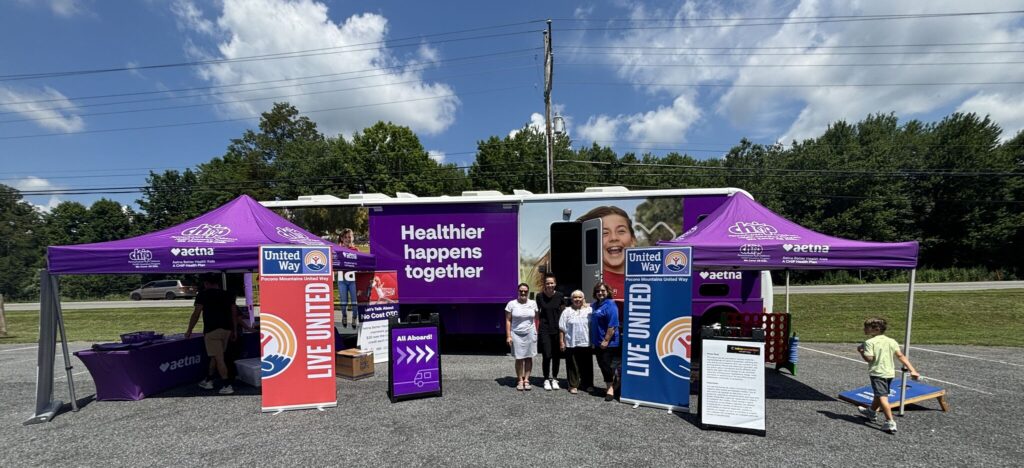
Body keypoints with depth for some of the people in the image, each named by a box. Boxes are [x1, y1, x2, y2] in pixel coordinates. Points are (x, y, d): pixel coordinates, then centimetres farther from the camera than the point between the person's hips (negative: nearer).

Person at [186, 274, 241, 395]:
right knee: (215, 356, 20)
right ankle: (208, 380, 30)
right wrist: (233, 331, 18)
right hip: (227, 329, 6)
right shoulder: (228, 295, 12)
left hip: (212, 330, -6)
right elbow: (234, 314, 11)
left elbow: (196, 314, -3)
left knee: (218, 358, -4)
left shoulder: (203, 294, -1)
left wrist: (189, 331, 8)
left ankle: (227, 386, -5)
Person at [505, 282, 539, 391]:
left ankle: (526, 379, 15)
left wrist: (536, 333, 1)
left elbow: (536, 319, 8)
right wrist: (508, 336, -6)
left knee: (529, 357, 5)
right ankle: (520, 380, 12)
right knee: (519, 358, 2)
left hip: (530, 334, 2)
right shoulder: (511, 304, -2)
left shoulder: (533, 303, 5)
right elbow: (508, 321, -1)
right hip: (516, 334, -2)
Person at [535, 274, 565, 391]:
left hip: (557, 330, 1)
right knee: (546, 356, -3)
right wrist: (536, 329, 2)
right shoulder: (540, 296, -4)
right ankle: (546, 379, 15)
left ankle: (554, 379, 24)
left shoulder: (560, 296, -3)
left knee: (557, 356, 8)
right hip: (544, 330, -1)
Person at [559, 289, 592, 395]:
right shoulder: (567, 311, 1)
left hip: (586, 343, 1)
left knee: (587, 365, 11)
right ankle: (573, 385, 15)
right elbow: (562, 329, 1)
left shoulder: (589, 310, 4)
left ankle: (588, 384, 25)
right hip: (571, 344, -1)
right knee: (573, 366, 4)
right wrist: (561, 342, -3)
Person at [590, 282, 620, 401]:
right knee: (602, 365, 15)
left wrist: (606, 340, -23)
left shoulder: (610, 305, -14)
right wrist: (592, 340, 17)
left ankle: (610, 388, 14)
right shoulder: (595, 305, 11)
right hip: (597, 342, 8)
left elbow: (612, 325, -21)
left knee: (608, 365, -1)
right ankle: (609, 386, 29)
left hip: (608, 343, -8)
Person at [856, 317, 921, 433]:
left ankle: (890, 423, -19)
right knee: (879, 395, 24)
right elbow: (901, 356, -1)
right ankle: (871, 412, 43)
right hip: (890, 373, 8)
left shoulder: (869, 342, -13)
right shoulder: (891, 341, 5)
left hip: (877, 373, -8)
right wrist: (912, 370, 0)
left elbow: (869, 358, -19)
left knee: (882, 397, -10)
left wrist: (860, 351, -2)